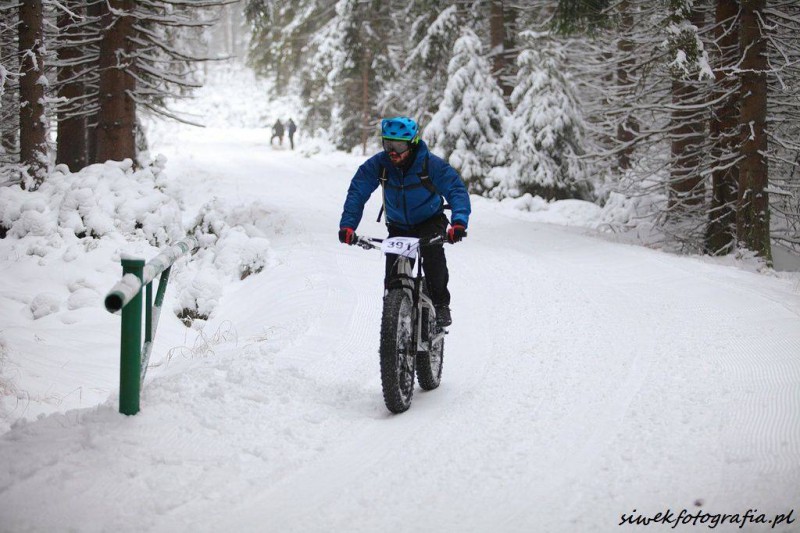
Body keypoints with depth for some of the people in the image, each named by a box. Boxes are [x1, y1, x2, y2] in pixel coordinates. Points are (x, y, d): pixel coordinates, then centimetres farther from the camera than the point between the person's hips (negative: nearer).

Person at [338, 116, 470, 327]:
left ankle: (441, 304, -15)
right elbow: (357, 192, -19)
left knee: (433, 250, -32)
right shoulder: (378, 164, -19)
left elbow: (457, 190, -29)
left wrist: (459, 222, -47)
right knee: (392, 278, -10)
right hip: (398, 226, 2)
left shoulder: (432, 165, -25)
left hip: (429, 222, -2)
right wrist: (348, 224, -33)